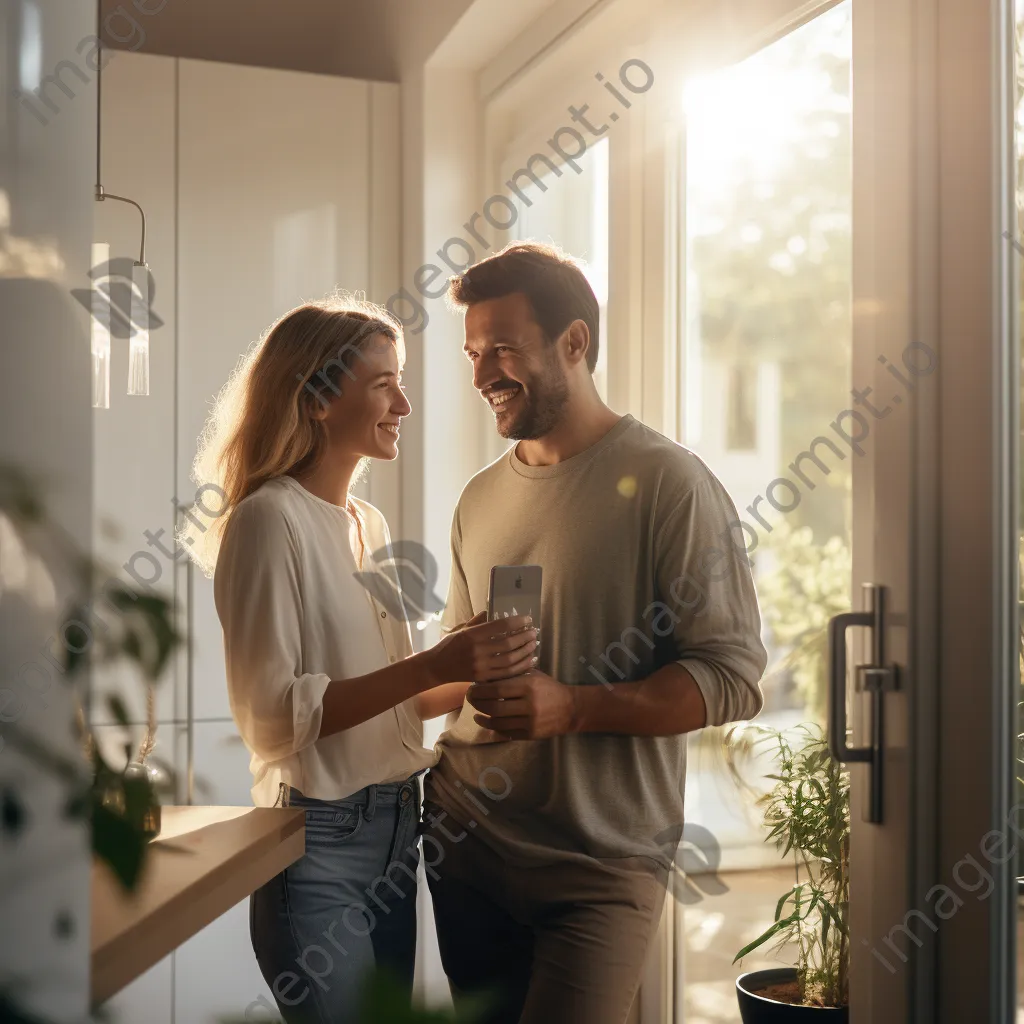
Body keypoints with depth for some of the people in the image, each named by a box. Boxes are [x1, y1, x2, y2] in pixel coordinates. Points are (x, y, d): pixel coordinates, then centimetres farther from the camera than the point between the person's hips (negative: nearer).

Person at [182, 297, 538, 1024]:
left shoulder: (369, 523, 10)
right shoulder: (270, 519, -13)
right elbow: (272, 711, -19)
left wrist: (475, 679, 0)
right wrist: (432, 666, -25)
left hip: (395, 825, 8)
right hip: (319, 836, -7)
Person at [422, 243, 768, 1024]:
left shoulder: (667, 482, -9)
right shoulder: (481, 498, 12)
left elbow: (732, 676, -13)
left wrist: (570, 708, -23)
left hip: (601, 865, -5)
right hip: (467, 843, 6)